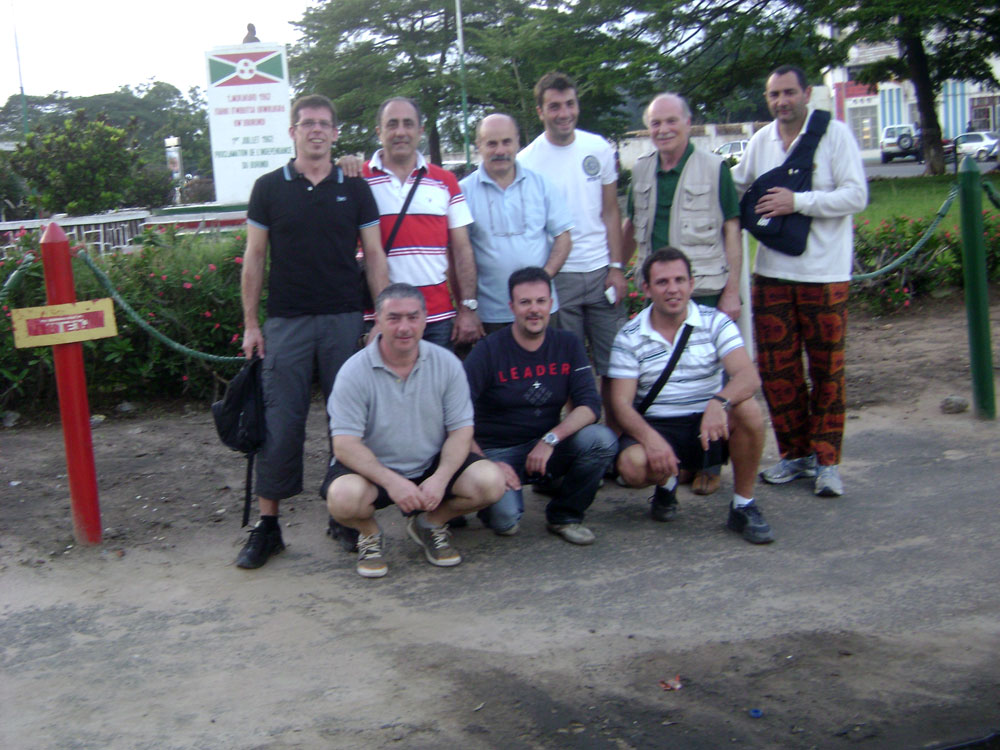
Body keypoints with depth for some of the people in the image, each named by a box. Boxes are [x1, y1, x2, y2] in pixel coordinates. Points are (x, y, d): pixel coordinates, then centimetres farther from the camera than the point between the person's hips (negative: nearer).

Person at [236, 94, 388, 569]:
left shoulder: (354, 189, 7)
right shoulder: (269, 188, 6)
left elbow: (374, 256, 7)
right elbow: (254, 258, 7)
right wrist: (250, 324, 1)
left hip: (345, 320, 1)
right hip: (286, 321, -1)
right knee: (279, 423, -1)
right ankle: (267, 525, 6)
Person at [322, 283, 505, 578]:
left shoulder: (446, 363, -4)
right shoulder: (355, 372, -13)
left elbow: (461, 430, -4)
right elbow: (345, 445, -17)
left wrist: (440, 479, -22)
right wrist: (391, 481, -31)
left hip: (433, 465, 3)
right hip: (373, 468, -3)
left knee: (491, 481, -21)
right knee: (344, 496, -35)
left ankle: (431, 523, 10)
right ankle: (369, 533, 4)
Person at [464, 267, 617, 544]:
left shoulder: (568, 345, 1)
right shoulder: (489, 351, -11)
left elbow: (590, 405, -9)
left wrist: (551, 439, -23)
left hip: (546, 446, 4)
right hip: (497, 452, -4)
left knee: (603, 440, -23)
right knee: (505, 519, -29)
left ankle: (564, 516, 0)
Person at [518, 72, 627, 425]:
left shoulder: (599, 148, 5)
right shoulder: (527, 161, -4)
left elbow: (611, 212, 9)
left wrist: (617, 267, 1)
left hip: (600, 272, 3)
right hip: (557, 277, -2)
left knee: (613, 366, 5)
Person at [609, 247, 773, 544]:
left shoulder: (715, 323, -3)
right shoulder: (629, 338, -2)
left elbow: (749, 377, -17)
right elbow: (622, 403, -8)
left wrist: (719, 402, -40)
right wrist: (649, 437, -28)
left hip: (710, 424, 1)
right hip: (656, 428, 0)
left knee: (748, 409, -31)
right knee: (632, 466, -32)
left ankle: (743, 505, -10)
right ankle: (668, 481, 8)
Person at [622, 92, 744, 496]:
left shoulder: (713, 167, -3)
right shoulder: (641, 170, 9)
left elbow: (731, 231, -4)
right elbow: (631, 226, 20)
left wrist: (732, 291, -9)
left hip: (705, 290, -4)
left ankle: (709, 463, 12)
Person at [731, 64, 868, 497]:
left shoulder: (835, 134, -5)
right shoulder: (762, 140, 9)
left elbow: (856, 195, -13)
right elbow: (736, 188, 25)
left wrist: (799, 202, -18)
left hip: (824, 273, -4)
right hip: (772, 271, 5)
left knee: (827, 371, 2)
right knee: (775, 368, 6)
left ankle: (826, 460, 11)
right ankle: (796, 453, 19)